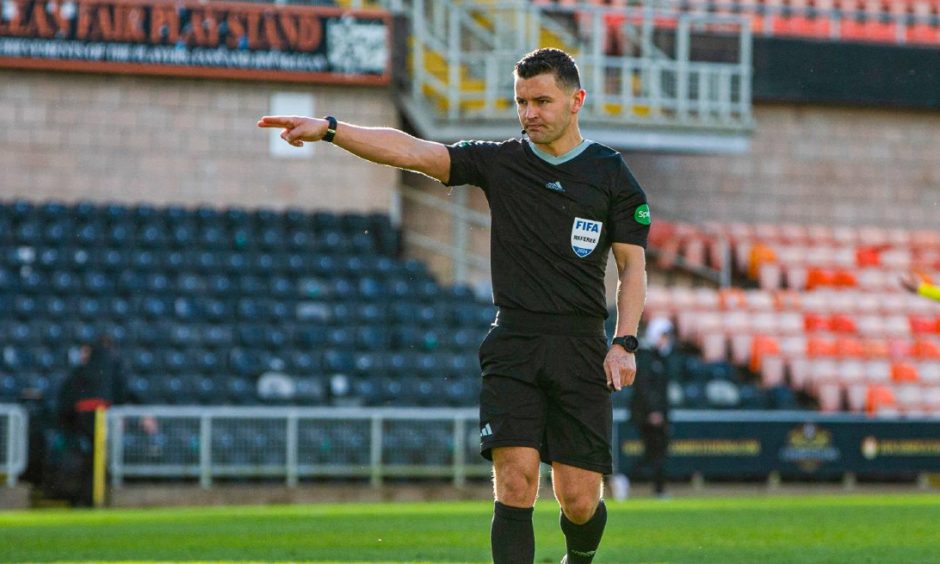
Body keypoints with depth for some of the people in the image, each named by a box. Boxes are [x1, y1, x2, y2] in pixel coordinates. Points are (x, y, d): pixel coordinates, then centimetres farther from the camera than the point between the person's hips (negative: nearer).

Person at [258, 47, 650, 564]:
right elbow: (411, 151, -2)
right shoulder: (499, 162, 7)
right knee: (515, 481, -14)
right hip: (513, 343, 1)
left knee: (578, 500, -1)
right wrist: (328, 129, -13)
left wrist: (624, 343, -7)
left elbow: (632, 265, 5)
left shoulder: (611, 174, 5)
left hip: (581, 346, -1)